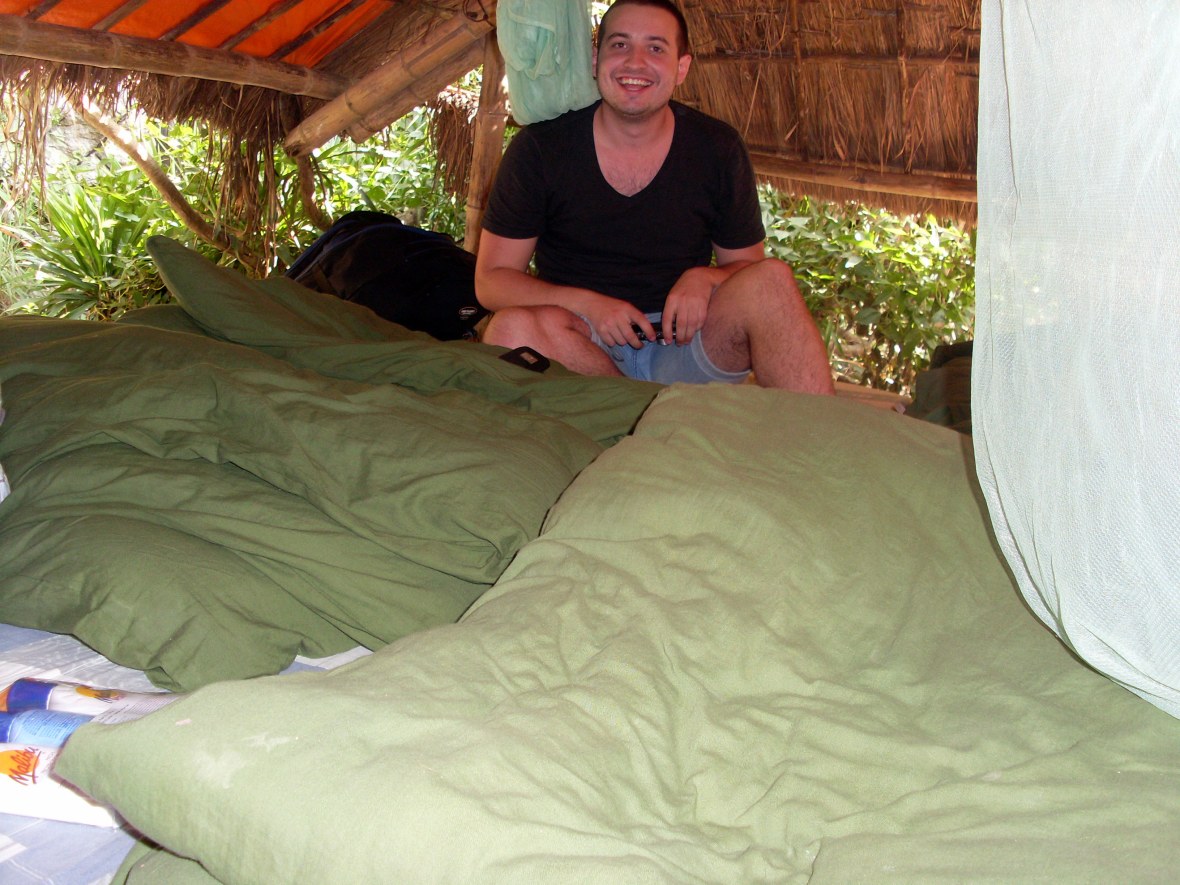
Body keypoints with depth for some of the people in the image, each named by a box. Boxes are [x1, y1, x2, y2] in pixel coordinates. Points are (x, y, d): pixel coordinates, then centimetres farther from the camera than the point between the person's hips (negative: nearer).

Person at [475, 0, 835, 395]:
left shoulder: (718, 149, 1)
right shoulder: (539, 147, -4)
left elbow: (746, 265, 11)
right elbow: (491, 279, -3)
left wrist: (704, 279, -14)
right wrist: (586, 303, -20)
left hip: (683, 341, 1)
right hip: (585, 344, -1)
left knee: (772, 280, -25)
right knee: (513, 327, -33)